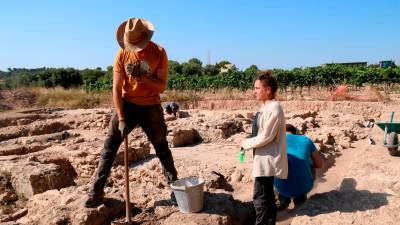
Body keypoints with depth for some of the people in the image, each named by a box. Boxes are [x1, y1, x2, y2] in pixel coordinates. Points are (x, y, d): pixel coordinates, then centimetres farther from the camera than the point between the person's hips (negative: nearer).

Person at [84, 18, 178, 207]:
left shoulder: (159, 53, -10)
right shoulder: (122, 54, -8)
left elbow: (162, 87, -10)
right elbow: (116, 88, -9)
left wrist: (142, 76, -26)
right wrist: (121, 119, -15)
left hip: (151, 107, 0)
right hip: (127, 105, 1)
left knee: (162, 148, 10)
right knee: (109, 147, -2)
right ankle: (96, 192, 7)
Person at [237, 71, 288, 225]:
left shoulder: (274, 108, -18)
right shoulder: (266, 107, 12)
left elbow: (266, 137, -20)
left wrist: (245, 143, -11)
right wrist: (249, 142, 8)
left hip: (268, 159, -10)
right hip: (265, 158, 10)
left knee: (260, 197, -4)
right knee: (267, 196, 18)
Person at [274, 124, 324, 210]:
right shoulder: (306, 140, 11)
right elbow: (320, 164, 19)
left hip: (283, 187, -1)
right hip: (304, 186, 1)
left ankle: (284, 198, 15)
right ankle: (300, 197, 19)